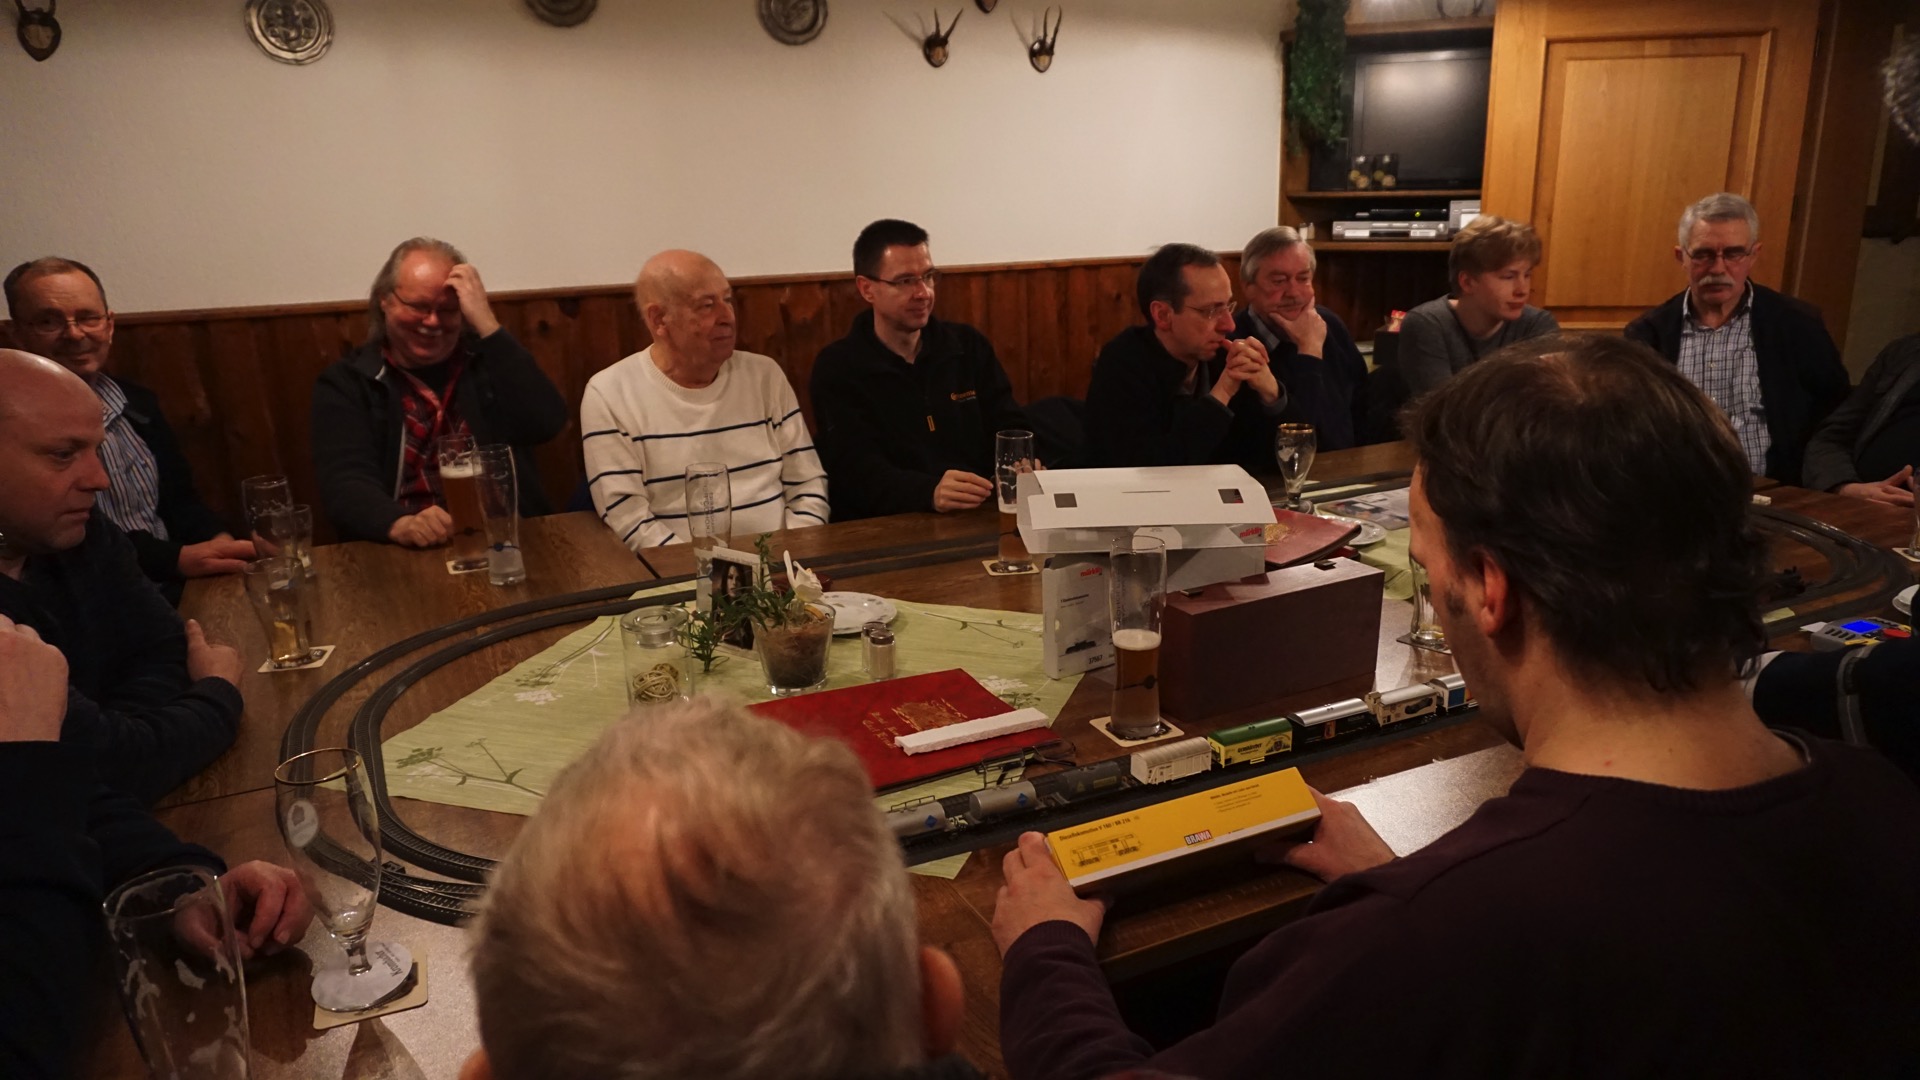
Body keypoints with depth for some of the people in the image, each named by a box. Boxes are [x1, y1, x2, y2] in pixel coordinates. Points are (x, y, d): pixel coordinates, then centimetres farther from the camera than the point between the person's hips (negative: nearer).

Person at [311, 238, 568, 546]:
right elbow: (345, 482, -9)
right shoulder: (345, 383, 5)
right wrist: (399, 524, -30)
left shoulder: (488, 362, 9)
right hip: (401, 555, 0)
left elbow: (546, 424, -9)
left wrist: (486, 324, -11)